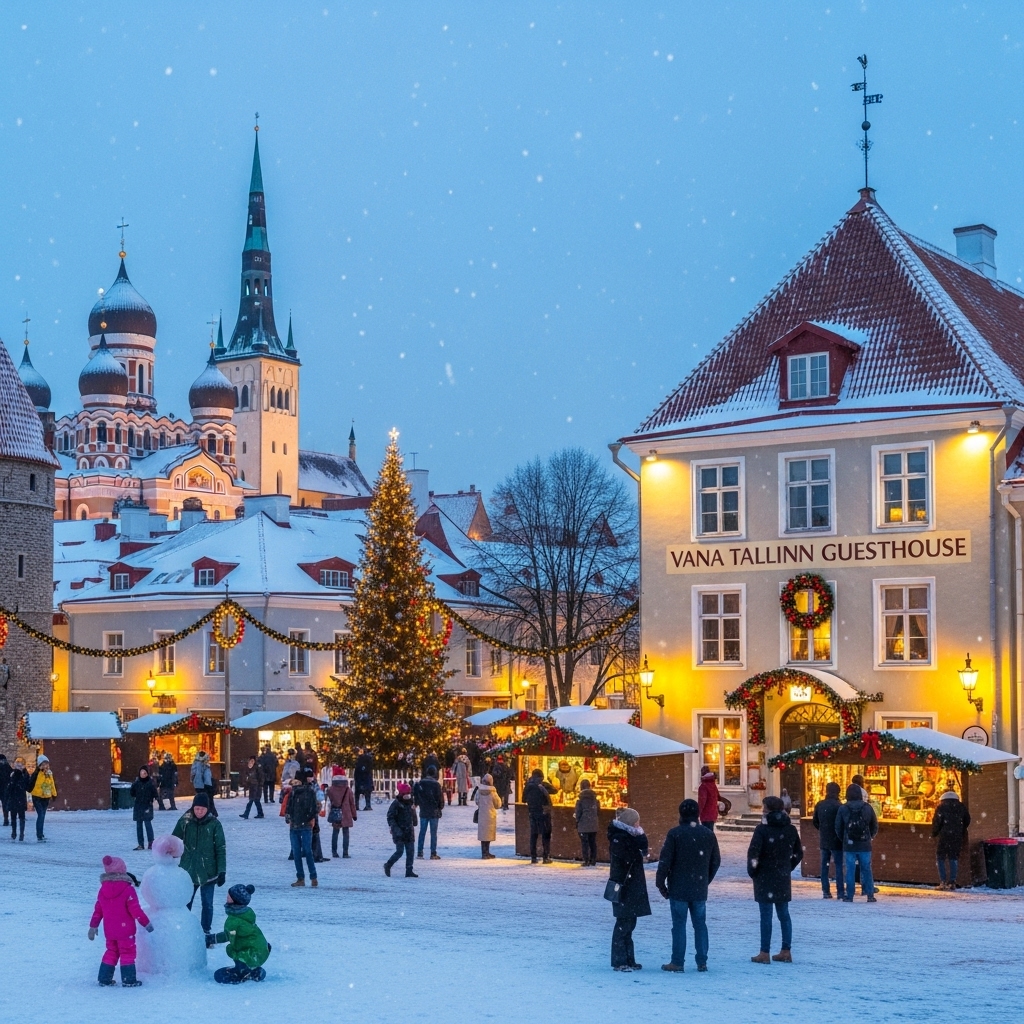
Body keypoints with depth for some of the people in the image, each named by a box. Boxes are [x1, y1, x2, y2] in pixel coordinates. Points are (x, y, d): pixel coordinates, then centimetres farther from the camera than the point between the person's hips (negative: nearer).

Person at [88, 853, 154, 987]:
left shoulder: (103, 889, 3)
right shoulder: (127, 889, -15)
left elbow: (97, 910, 9)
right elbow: (135, 910, -15)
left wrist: (93, 926, 19)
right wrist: (146, 923, -5)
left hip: (109, 931, 6)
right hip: (125, 930, -6)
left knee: (111, 952, 18)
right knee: (127, 953, 2)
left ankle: (104, 978, 19)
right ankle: (128, 980, 1)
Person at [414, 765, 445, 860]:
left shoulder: (420, 783, -2)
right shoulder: (436, 784, -13)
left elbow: (415, 795, 4)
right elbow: (440, 798, -8)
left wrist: (417, 804, 19)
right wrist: (440, 807, 8)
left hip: (423, 812, 3)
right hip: (434, 812, -3)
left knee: (422, 832, 10)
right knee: (433, 833, 2)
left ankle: (420, 853, 9)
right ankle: (433, 853, 2)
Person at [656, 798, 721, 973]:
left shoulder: (675, 833, -10)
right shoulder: (708, 834, 3)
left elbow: (665, 860, -11)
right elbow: (716, 861, 10)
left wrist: (660, 883, -1)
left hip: (678, 888, -4)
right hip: (700, 889, 4)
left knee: (679, 924, 1)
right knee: (700, 924, 11)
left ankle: (677, 962, 2)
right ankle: (702, 962, 11)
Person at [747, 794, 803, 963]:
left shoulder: (762, 829, -13)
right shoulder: (790, 829, 4)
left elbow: (753, 853, -18)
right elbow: (798, 853, 9)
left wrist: (752, 871, -4)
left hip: (765, 878, -5)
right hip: (784, 878, 5)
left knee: (766, 916, -2)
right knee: (784, 914, 12)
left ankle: (764, 953, 0)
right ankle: (786, 951, 14)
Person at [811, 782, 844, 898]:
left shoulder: (819, 805, 3)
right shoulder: (838, 806, -14)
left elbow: (814, 821, 8)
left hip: (823, 840, 5)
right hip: (836, 841, -5)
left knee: (824, 865, 10)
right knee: (839, 866, -1)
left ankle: (826, 892, 8)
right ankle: (840, 892, -4)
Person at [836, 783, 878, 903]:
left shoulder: (843, 809, -5)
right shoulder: (867, 807, -1)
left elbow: (838, 828, 1)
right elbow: (875, 826, 5)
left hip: (849, 845, -1)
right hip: (865, 845, 1)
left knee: (850, 870, 3)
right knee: (866, 870, 7)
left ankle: (849, 896, 4)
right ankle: (870, 895, 6)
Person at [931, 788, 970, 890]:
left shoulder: (941, 807, -2)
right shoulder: (961, 807, 11)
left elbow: (937, 821, -8)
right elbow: (967, 820, 18)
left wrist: (934, 834, 6)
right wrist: (962, 832, 31)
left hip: (945, 836, -4)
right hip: (957, 837, 4)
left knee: (940, 858, 4)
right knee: (953, 859, 10)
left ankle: (943, 881, -6)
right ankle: (952, 882, 4)